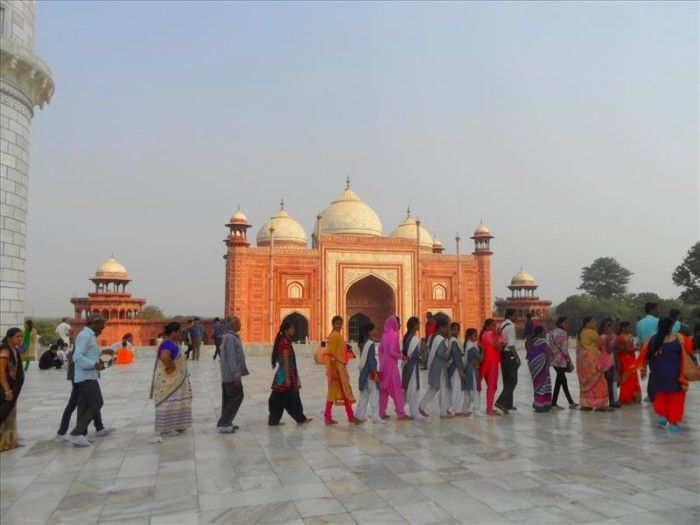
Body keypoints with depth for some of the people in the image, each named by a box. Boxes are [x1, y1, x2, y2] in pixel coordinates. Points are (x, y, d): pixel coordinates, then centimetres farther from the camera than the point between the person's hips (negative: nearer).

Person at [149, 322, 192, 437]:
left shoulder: (172, 343, 11)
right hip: (168, 380, -10)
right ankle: (166, 429, 5)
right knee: (168, 404, -2)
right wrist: (171, 367, -27)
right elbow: (164, 357, -41)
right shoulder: (168, 344, -22)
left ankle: (174, 426, 25)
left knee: (173, 403, 16)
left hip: (174, 380, 10)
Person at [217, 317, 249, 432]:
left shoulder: (229, 337, 15)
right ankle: (223, 424, -4)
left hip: (227, 375, 10)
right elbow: (231, 358, -22)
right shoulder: (230, 338, -17)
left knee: (228, 399, 13)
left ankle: (226, 423, 19)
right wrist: (236, 375, -23)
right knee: (237, 397, -6)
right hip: (232, 375, -10)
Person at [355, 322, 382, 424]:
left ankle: (359, 416, 15)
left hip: (364, 373, 9)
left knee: (364, 396, 12)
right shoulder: (372, 344, -15)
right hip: (371, 374, -9)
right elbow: (372, 360, -18)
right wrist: (375, 373, -17)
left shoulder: (364, 343, 11)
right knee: (374, 395, 1)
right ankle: (376, 417, 7)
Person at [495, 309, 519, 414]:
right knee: (512, 381, -4)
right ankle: (501, 401, -12)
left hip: (503, 353, 9)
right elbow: (511, 344, -19)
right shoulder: (510, 326, -15)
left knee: (507, 380, 16)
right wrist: (517, 357, -15)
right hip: (509, 354, -9)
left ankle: (508, 404, 23)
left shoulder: (502, 325, 12)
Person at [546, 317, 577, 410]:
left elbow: (549, 346, 10)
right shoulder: (563, 333, -13)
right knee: (559, 381, -1)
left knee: (563, 380, 16)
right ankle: (553, 404, 2)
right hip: (561, 360, -8)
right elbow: (564, 349, -17)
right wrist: (569, 360, -7)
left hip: (553, 359, 9)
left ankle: (571, 402, 25)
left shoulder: (551, 333, 11)